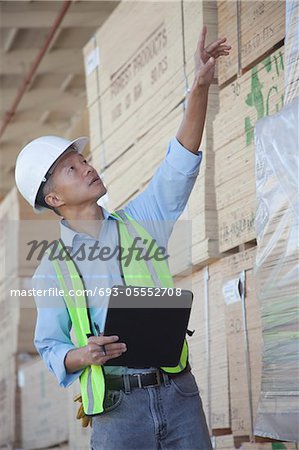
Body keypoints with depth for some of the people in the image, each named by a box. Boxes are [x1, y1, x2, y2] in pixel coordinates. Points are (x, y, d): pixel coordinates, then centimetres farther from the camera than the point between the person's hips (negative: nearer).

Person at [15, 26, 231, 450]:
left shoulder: (139, 222, 11)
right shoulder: (53, 268, 5)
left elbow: (180, 163, 1)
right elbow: (49, 346, 8)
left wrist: (200, 85, -11)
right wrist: (82, 356, -16)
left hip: (179, 393, 2)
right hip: (118, 410, -2)